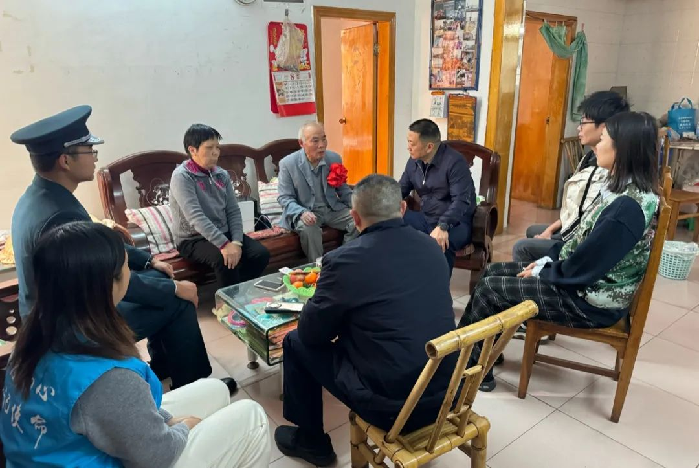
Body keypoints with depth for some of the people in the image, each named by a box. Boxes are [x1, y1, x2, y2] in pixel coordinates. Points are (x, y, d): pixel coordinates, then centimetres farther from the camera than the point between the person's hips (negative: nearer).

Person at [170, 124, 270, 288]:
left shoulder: (222, 174, 6)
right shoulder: (182, 176, -15)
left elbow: (233, 211, 3)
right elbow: (196, 217, -26)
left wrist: (236, 242, -14)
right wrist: (224, 244, -35)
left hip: (224, 232, 6)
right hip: (193, 239, -6)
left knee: (261, 253, -13)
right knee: (224, 259, -33)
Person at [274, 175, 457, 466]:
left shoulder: (344, 260, -17)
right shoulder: (432, 247, 2)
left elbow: (310, 332, -4)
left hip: (392, 405, -6)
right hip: (447, 391, 7)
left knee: (297, 343, 12)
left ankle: (310, 441, 30)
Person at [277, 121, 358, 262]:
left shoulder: (335, 159, 1)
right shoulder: (287, 164, -9)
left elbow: (344, 191, 11)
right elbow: (284, 198, -7)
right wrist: (302, 213, -27)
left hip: (333, 209, 4)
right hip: (305, 212, -3)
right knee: (308, 228, -35)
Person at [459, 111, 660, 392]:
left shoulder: (628, 206, -28)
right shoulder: (621, 189, 4)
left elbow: (580, 270, -25)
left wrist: (540, 271, -8)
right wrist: (547, 260, 4)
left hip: (591, 301, -9)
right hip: (583, 281, 9)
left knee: (490, 288, -8)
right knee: (493, 272, 7)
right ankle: (481, 351, 18)